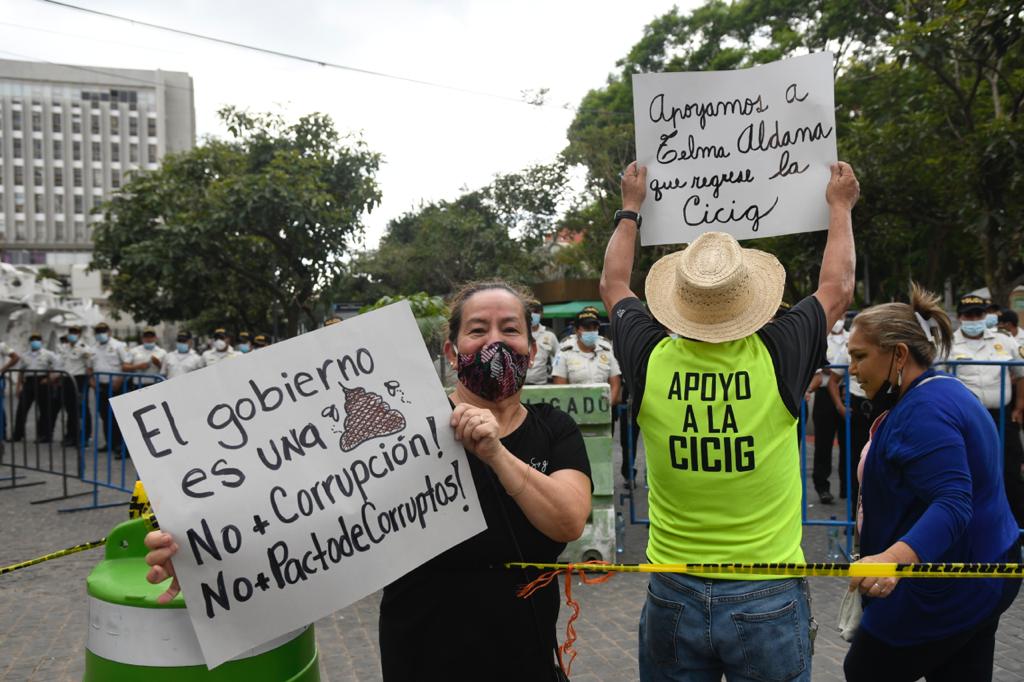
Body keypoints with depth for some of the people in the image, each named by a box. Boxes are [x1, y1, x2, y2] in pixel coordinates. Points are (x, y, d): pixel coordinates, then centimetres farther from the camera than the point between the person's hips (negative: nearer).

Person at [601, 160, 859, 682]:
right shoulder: (776, 358, -14)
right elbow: (837, 287, 7)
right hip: (768, 598, -1)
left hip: (673, 597, 2)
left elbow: (613, 286, 11)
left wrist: (630, 208, 24)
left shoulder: (651, 361, -11)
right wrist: (840, 207, 23)